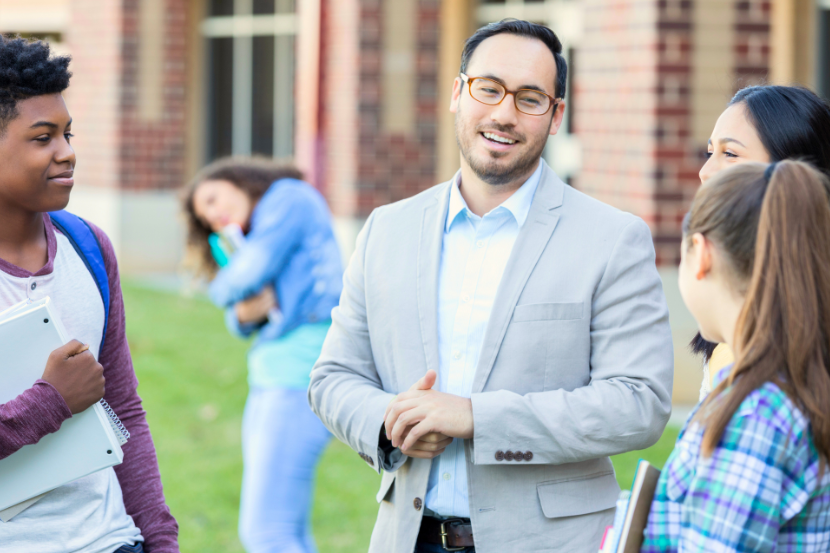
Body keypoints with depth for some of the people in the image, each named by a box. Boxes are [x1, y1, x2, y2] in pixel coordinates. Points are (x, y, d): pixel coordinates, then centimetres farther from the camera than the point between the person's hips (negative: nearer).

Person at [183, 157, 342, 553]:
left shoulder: (289, 196, 0)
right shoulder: (261, 238, 25)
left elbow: (250, 272, -12)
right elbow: (239, 320, 16)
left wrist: (224, 288, 9)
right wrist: (244, 313, -7)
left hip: (300, 374, -10)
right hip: (270, 380, 10)